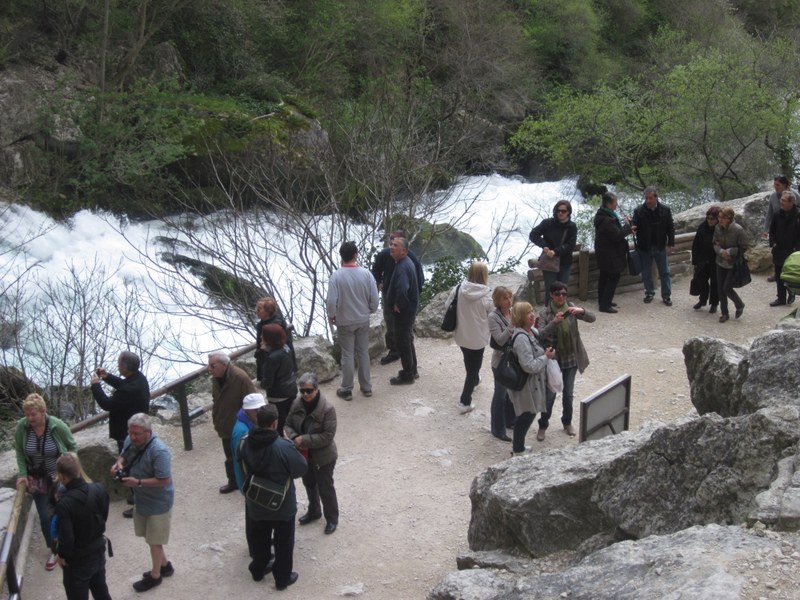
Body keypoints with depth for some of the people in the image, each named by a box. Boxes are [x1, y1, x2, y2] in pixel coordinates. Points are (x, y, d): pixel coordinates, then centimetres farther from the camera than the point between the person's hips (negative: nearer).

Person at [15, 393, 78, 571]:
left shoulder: (58, 426, -24)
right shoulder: (21, 427, -20)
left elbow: (73, 447, -8)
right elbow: (19, 452, -4)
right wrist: (23, 474, -9)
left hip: (60, 476, -2)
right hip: (38, 478, 2)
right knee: (44, 516, 6)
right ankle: (54, 550, 25)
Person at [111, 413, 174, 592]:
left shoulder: (159, 451, -32)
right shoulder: (131, 440, -9)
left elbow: (164, 480, -30)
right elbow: (124, 456, 11)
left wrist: (138, 482, -32)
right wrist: (119, 463, -11)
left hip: (157, 502, -8)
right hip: (141, 498, 8)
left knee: (154, 540, 10)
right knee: (150, 536, 23)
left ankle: (155, 576, 32)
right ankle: (164, 565, 44)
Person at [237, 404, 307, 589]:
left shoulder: (245, 442, -14)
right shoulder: (283, 447, -31)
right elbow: (301, 469, -17)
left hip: (256, 502, 5)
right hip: (282, 504, -4)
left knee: (259, 537, 26)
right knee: (283, 541, 16)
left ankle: (258, 569, 45)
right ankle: (283, 578, 28)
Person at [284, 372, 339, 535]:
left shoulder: (327, 409, -26)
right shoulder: (297, 404, -9)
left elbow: (328, 436, -25)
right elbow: (289, 424, 2)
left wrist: (305, 440, -27)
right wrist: (294, 438, -18)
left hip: (323, 457, -6)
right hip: (304, 454, 6)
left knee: (325, 488, 8)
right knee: (309, 484, 25)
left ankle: (332, 518, 29)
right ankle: (314, 511, 48)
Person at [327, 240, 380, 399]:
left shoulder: (336, 276, -18)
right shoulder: (366, 274, -11)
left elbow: (331, 301, -18)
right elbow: (374, 298, -8)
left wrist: (331, 315, 2)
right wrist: (370, 310, 13)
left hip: (344, 322, -2)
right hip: (363, 320, 2)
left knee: (347, 355, 8)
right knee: (363, 353, 16)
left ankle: (347, 390, 17)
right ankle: (366, 387, 25)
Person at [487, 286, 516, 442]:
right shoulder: (493, 317, -18)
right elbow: (500, 340, -24)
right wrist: (512, 324, -32)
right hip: (501, 362, -6)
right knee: (500, 395, 6)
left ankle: (510, 421, 40)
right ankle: (498, 429, 20)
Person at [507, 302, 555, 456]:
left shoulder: (530, 332, 3)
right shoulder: (521, 338, -29)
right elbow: (529, 366, -29)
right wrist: (546, 357, -18)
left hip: (532, 383, 10)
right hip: (525, 385, -10)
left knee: (526, 415, 22)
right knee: (526, 416, 4)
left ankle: (518, 445, 38)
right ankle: (518, 451, 20)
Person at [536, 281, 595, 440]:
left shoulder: (571, 308, -5)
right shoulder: (546, 313, -13)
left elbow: (592, 319, -13)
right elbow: (541, 334, -24)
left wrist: (581, 311, -33)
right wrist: (554, 322, -39)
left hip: (571, 358, 3)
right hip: (553, 358, -3)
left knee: (568, 394, 15)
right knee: (550, 395, 3)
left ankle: (567, 422, 35)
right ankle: (543, 425, 21)